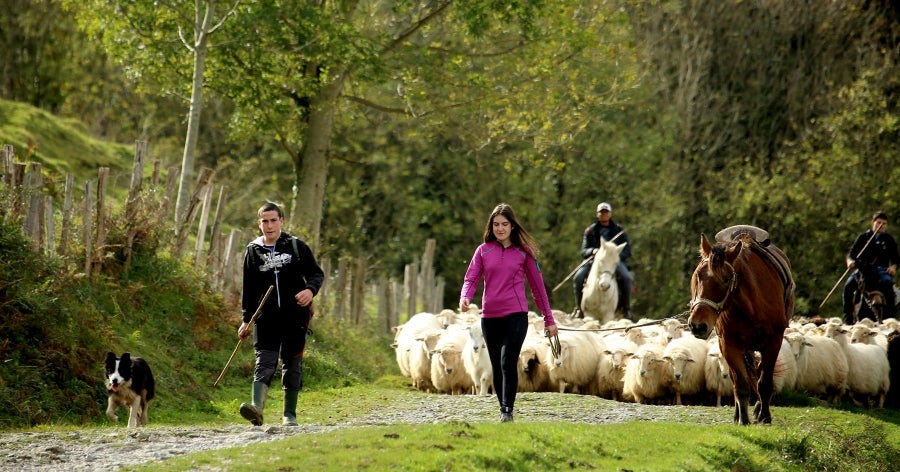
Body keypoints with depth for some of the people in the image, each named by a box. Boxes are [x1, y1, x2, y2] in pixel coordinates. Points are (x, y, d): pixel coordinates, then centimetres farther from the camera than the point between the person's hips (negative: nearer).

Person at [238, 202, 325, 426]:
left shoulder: (297, 246, 4)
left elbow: (317, 274, 8)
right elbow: (248, 288, 15)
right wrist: (246, 319, 11)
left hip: (295, 316, 0)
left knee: (293, 365, 5)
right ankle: (257, 408, -29)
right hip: (266, 317, 0)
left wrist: (310, 289, -15)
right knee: (265, 362, -14)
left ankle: (290, 414, 14)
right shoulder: (253, 251, 10)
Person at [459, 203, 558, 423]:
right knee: (497, 367, 8)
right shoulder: (483, 250, 9)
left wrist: (549, 319, 11)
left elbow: (537, 285, 10)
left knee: (508, 362, -17)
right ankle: (503, 409, 20)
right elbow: (471, 278, 3)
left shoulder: (523, 251, 5)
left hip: (516, 314, -3)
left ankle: (507, 411, -18)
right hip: (489, 316, 3)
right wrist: (465, 297, -21)